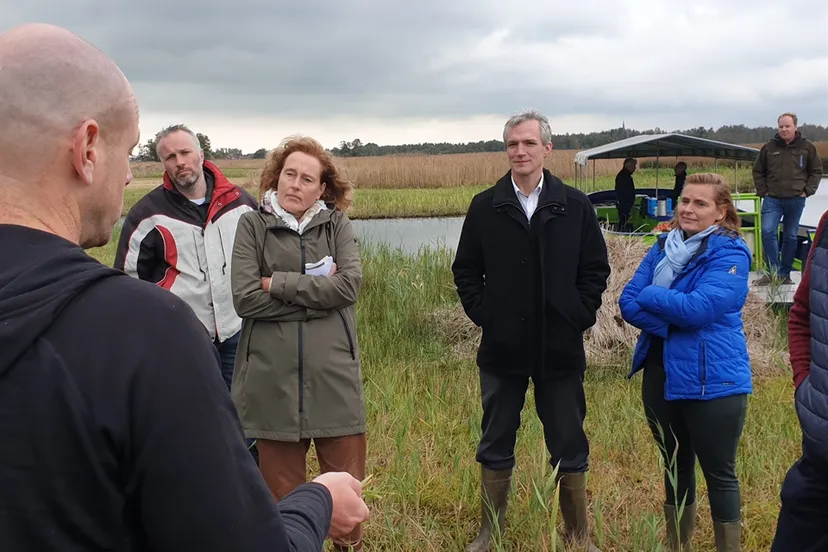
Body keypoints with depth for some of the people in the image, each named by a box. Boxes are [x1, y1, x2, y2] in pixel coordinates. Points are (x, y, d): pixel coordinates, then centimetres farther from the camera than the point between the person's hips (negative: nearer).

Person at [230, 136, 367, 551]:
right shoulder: (252, 225, 1)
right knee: (281, 494, 12)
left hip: (333, 377, 1)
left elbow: (349, 284, -11)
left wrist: (278, 283, -11)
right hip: (273, 381, 0)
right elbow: (245, 299, -10)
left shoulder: (337, 224, 5)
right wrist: (317, 291, -10)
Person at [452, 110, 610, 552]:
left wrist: (580, 316, -5)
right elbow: (465, 269, 7)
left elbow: (596, 268, 4)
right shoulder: (485, 206, 1)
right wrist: (482, 314, -3)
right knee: (496, 446, 12)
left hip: (561, 349, 0)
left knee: (570, 447, 9)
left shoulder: (575, 206, 0)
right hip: (502, 349, 1)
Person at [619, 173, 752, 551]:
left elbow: (699, 308, -25)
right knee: (674, 467, 19)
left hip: (712, 382, -6)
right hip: (661, 377, 6)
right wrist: (672, 325, -18)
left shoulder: (730, 253, -11)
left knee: (719, 473, 5)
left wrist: (649, 296, -11)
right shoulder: (664, 247, 7)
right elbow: (628, 302, -2)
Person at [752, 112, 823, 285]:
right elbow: (758, 171, 11)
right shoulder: (769, 147, 3)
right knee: (768, 232, -17)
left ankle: (785, 274, 16)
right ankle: (773, 271, -10)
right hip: (772, 199, 0)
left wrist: (807, 191, -2)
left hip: (796, 200, 0)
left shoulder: (807, 147, 2)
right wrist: (763, 191, 1)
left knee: (791, 237, 7)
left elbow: (816, 171, 8)